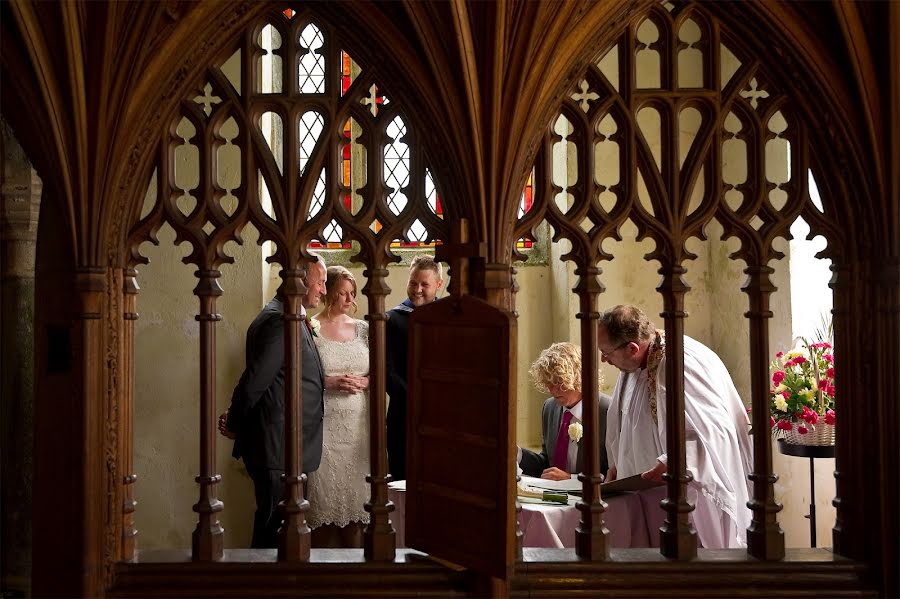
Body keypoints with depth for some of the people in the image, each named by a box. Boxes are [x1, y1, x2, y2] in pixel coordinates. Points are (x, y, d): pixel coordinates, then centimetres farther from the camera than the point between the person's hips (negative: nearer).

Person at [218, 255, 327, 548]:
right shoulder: (279, 320, -18)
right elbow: (254, 381, -19)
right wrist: (235, 425, -7)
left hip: (288, 447, 10)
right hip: (277, 448, -10)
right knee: (274, 532, -1)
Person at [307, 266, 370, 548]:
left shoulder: (363, 329, 10)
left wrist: (362, 382, -8)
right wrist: (330, 382, -16)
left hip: (357, 424, 3)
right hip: (323, 424, -3)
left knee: (355, 494, 5)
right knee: (323, 498, 0)